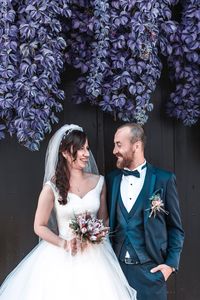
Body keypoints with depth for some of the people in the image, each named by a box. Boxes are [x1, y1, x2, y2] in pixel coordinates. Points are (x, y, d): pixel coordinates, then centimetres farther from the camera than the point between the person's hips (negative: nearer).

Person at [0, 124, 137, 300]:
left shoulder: (98, 182, 3)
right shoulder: (53, 187, -6)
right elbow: (40, 227, -1)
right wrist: (64, 244, -13)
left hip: (95, 255, 2)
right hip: (63, 257, -2)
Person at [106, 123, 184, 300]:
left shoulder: (164, 180, -4)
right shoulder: (111, 179, 6)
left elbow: (175, 227, 1)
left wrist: (171, 264, -6)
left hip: (151, 270, -3)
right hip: (116, 267, 3)